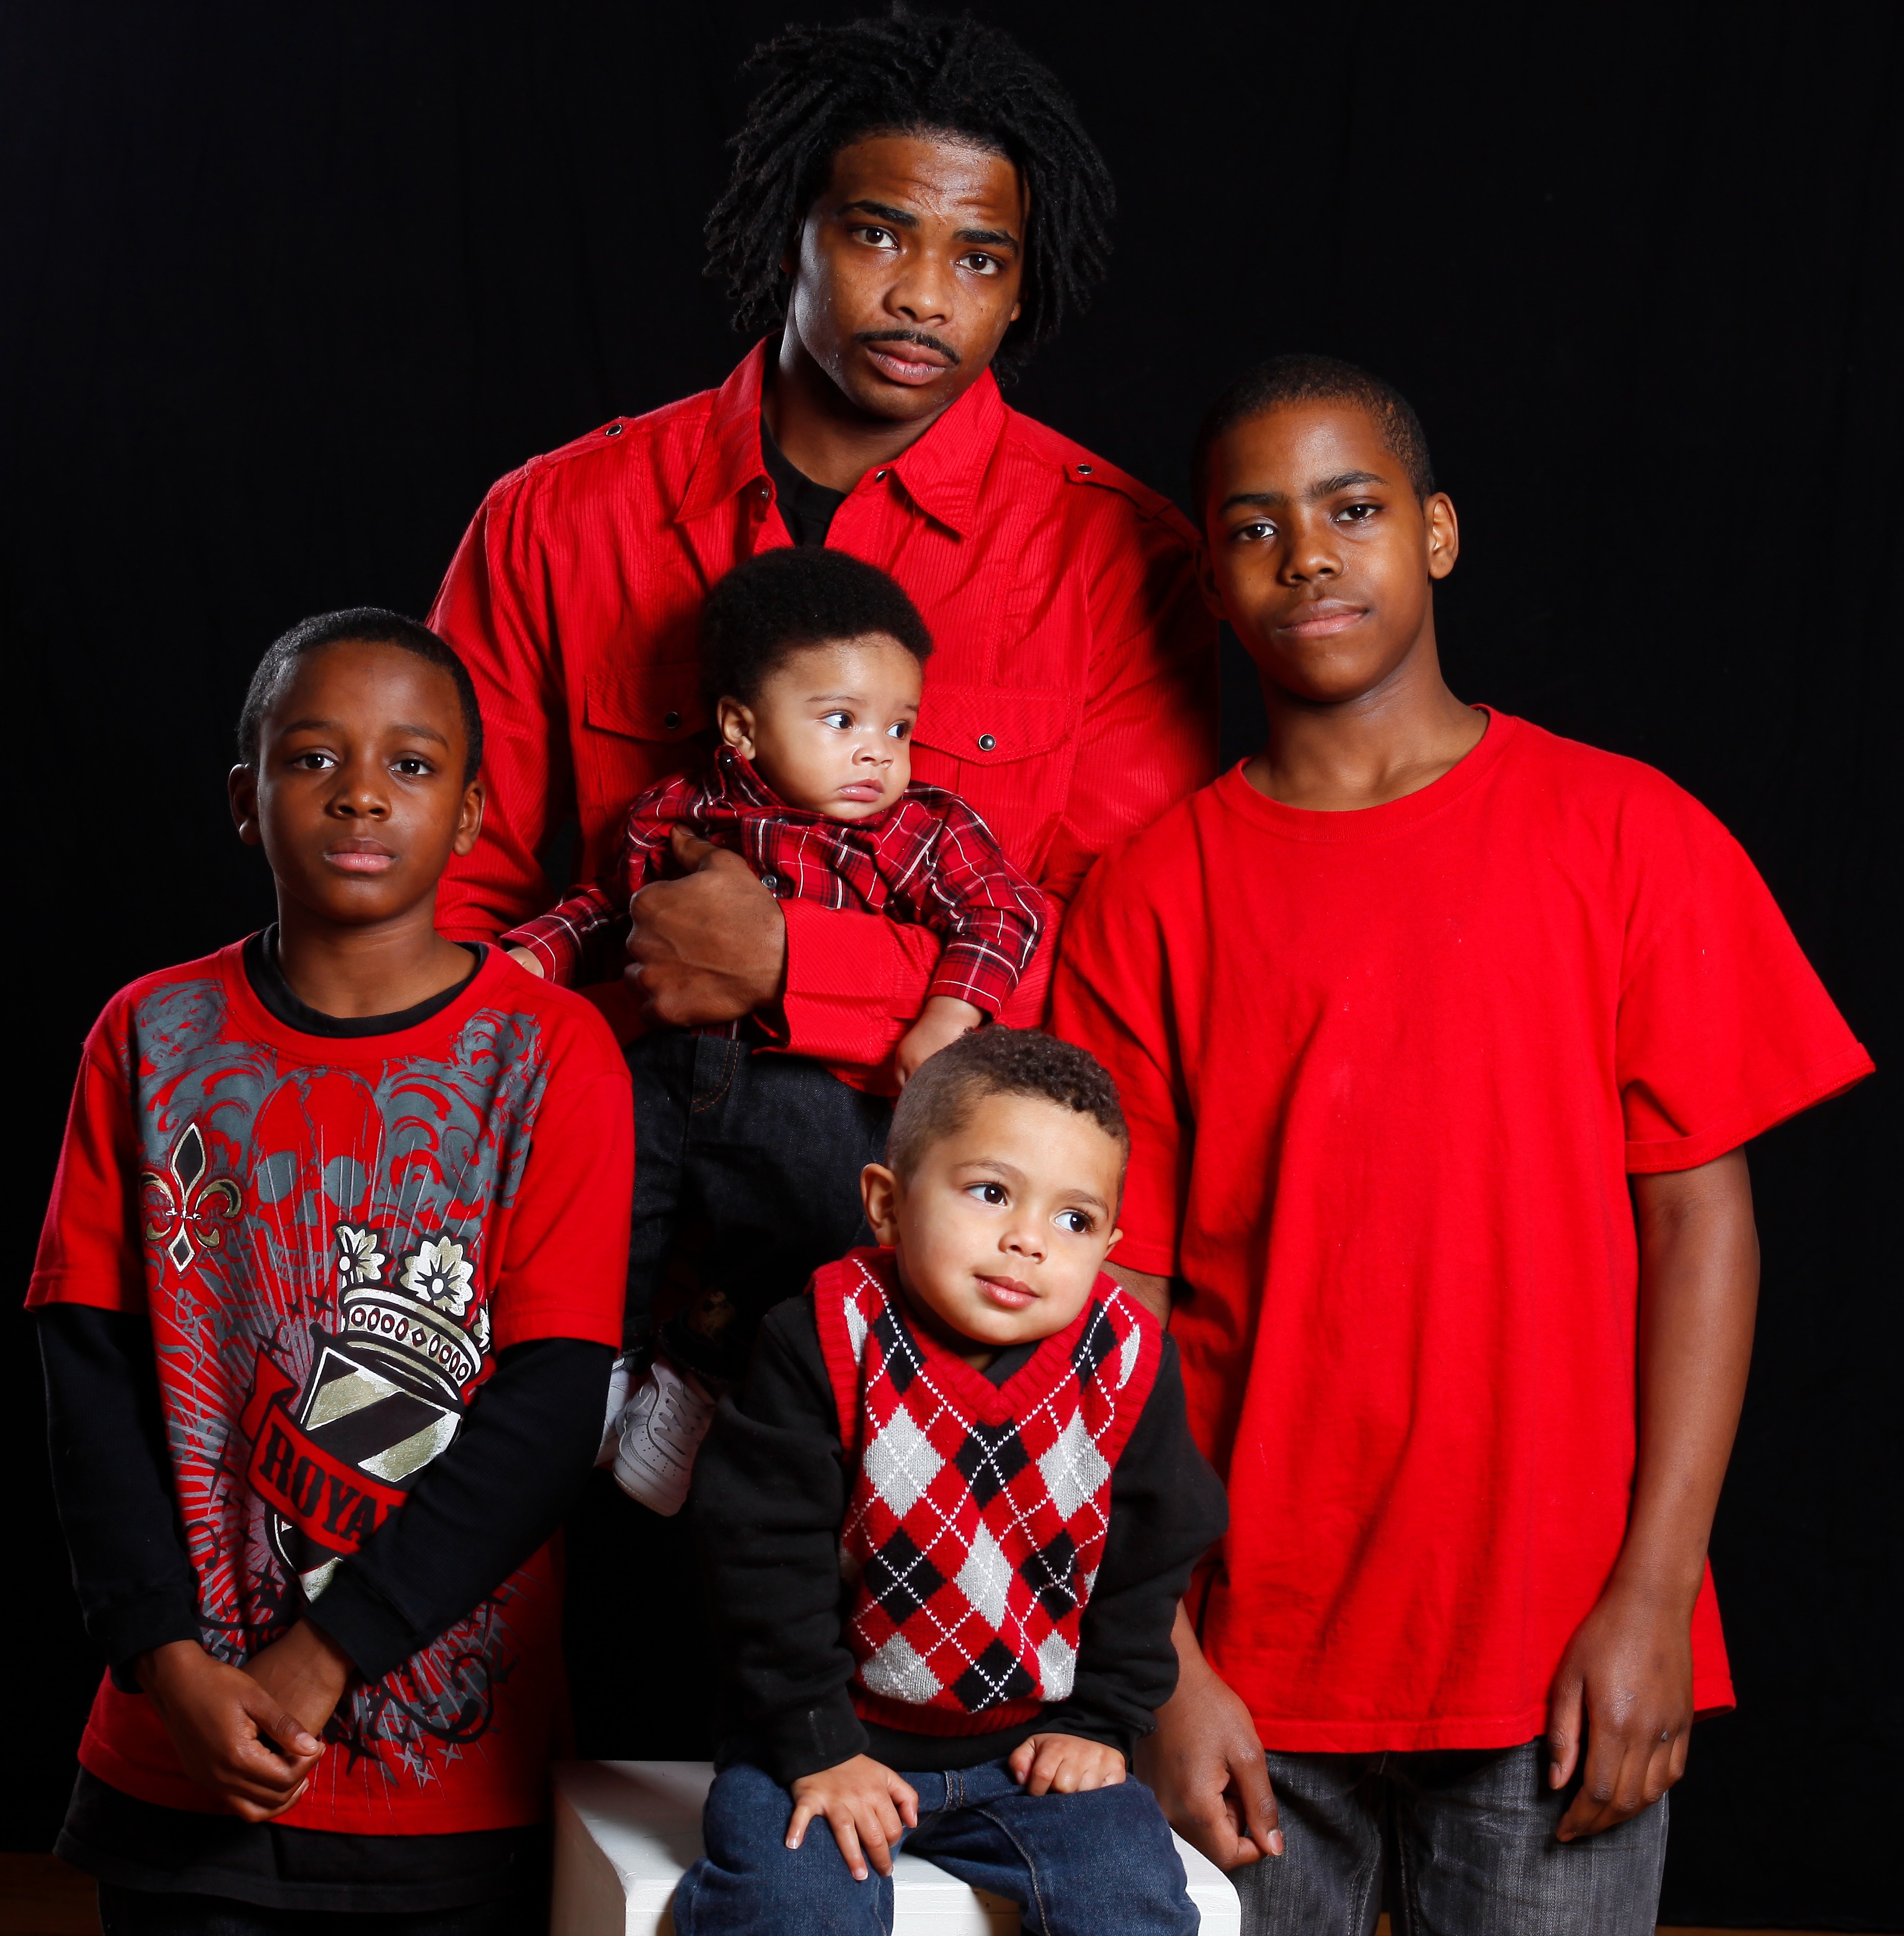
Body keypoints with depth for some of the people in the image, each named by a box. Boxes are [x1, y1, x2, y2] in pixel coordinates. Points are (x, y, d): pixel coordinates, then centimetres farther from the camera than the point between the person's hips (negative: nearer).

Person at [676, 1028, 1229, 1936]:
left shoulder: (1124, 1366, -7)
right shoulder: (828, 1345, -16)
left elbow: (1148, 1560, 6)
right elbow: (764, 1554, -13)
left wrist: (1101, 1721, 3)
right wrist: (817, 1747, -14)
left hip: (1033, 1742, 3)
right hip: (837, 1732, -2)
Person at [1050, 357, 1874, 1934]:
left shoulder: (1623, 836, 0)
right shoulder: (1155, 897, 2)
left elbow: (1697, 1214, -2)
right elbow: (1116, 1293, 0)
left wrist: (1655, 1595, -7)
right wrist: (1161, 1665, -5)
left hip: (1561, 1648, -1)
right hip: (1250, 1658, 1)